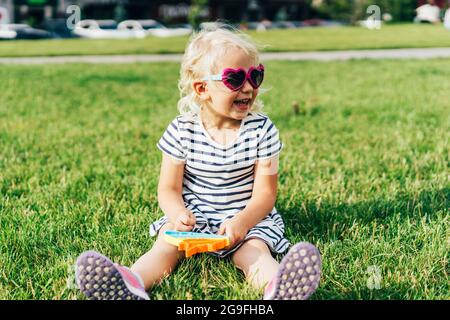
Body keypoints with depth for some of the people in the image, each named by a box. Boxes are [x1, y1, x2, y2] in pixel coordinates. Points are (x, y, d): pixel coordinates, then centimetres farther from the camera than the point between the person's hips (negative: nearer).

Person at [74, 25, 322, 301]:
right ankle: (133, 283, -55)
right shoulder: (181, 131, -4)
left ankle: (277, 286, -63)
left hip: (249, 217, -1)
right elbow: (169, 189, -2)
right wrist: (178, 214, -26)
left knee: (254, 249, -31)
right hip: (194, 216, 1)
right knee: (167, 244, -27)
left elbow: (265, 193, -7)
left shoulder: (262, 130, -5)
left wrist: (242, 221, -28)